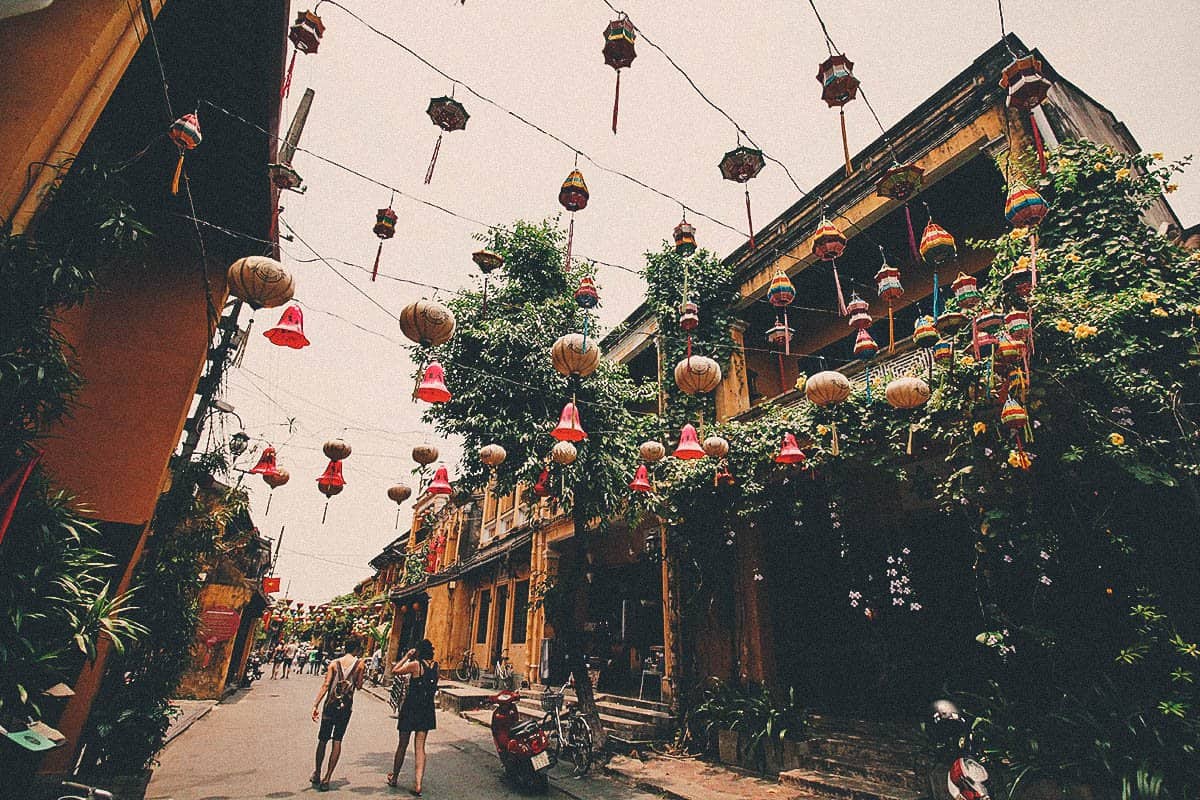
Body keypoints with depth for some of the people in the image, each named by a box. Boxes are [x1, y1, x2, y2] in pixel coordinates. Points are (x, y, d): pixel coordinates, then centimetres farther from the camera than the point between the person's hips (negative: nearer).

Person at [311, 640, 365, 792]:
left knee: (323, 740, 16)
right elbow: (359, 686, 1)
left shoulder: (334, 663, 0)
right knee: (337, 741, 7)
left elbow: (326, 684, -9)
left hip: (330, 705, 1)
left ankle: (316, 774, 26)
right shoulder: (360, 663, -2)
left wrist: (316, 705, -8)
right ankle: (327, 778, 7)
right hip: (346, 706, -1)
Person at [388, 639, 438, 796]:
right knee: (420, 747, 7)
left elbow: (394, 671, -6)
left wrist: (406, 657, 0)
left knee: (402, 744, 15)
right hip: (427, 710, 3)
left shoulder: (415, 664, -16)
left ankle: (394, 777, 34)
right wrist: (413, 659, 15)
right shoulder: (435, 666, -1)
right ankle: (418, 785, 0)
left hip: (411, 708, -3)